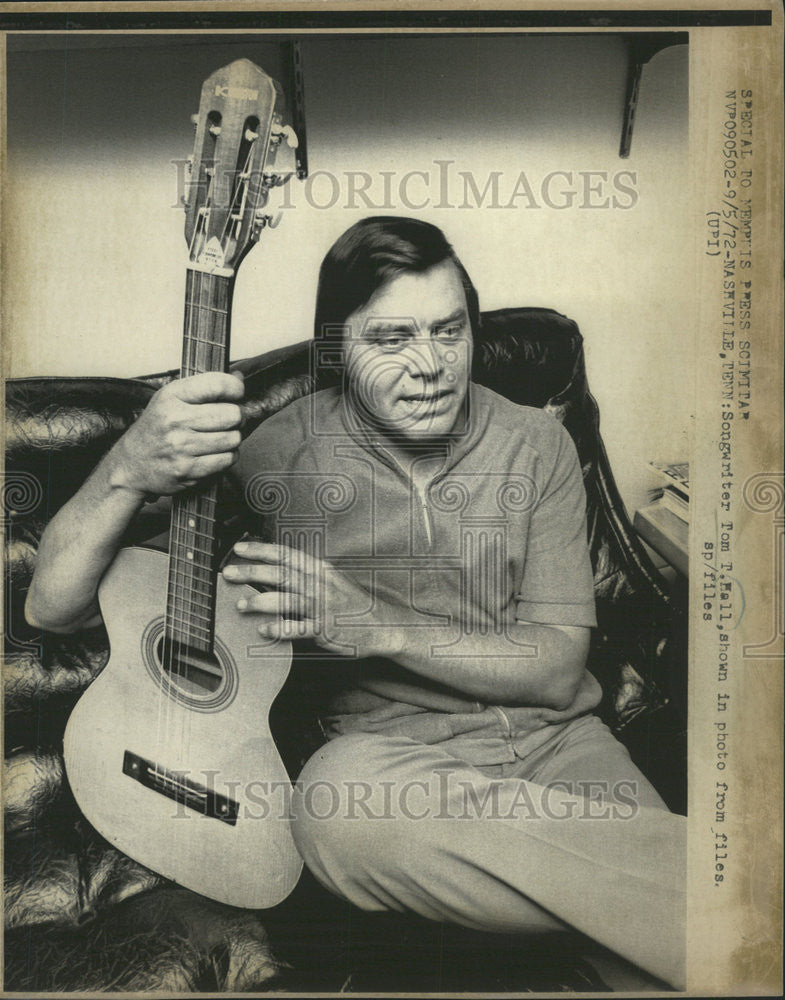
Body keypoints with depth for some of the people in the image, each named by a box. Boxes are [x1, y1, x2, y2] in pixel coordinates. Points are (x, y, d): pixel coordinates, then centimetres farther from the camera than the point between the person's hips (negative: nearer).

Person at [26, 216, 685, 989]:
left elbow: (560, 667, -2)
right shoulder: (279, 455, -5)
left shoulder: (535, 445, 2)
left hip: (553, 743, 0)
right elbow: (54, 608, -6)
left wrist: (380, 629, -19)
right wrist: (129, 470, -28)